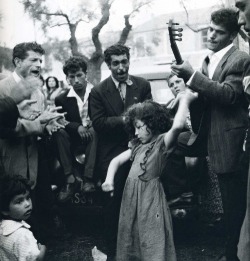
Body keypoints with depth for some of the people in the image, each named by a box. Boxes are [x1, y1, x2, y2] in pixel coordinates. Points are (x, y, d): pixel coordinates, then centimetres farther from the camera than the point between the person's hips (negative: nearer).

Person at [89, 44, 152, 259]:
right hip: (112, 155, -1)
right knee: (113, 203, 10)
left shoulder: (143, 85, 2)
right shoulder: (98, 91, -4)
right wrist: (124, 120, -19)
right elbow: (98, 123, -11)